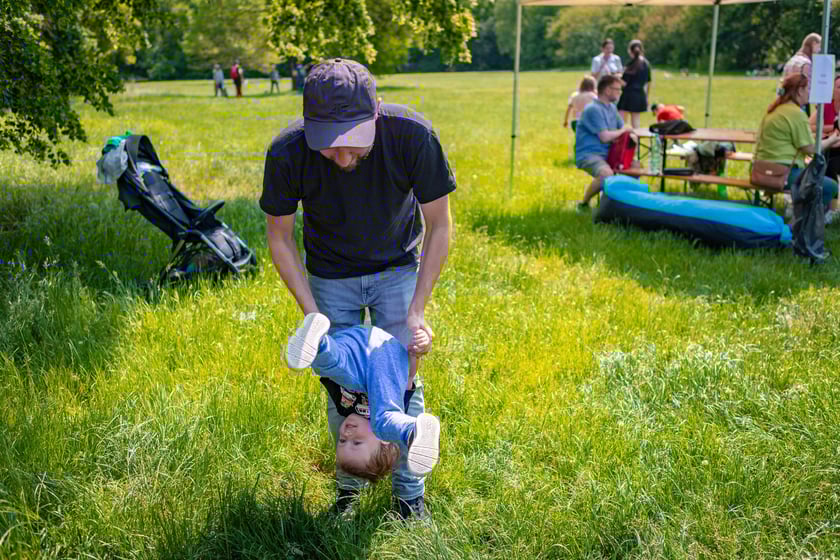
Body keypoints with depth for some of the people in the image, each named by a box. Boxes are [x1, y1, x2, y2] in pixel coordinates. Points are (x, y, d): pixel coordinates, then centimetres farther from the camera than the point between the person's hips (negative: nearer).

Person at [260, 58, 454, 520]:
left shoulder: (412, 135, -33)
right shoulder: (287, 153, -30)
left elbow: (439, 226, -17)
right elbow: (280, 236, -12)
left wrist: (416, 311, -19)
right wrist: (311, 313, -18)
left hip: (397, 270, 0)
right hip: (330, 277, 1)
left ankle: (409, 490, 21)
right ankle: (350, 480, 30)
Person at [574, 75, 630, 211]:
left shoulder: (612, 107, 14)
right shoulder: (593, 109, -15)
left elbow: (623, 129, 21)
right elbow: (605, 137, -21)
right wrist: (623, 131, -4)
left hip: (607, 153, 9)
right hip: (588, 154, -9)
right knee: (606, 174, -36)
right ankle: (584, 203, -14)